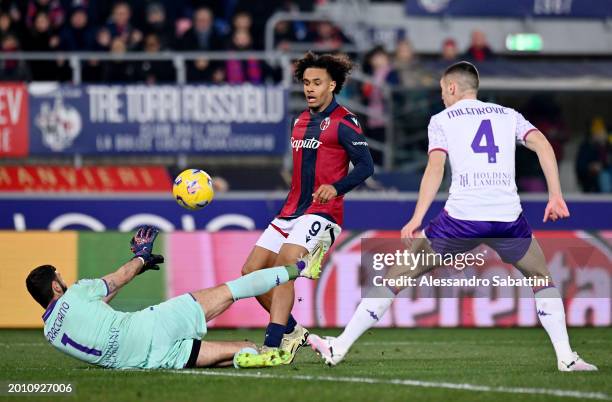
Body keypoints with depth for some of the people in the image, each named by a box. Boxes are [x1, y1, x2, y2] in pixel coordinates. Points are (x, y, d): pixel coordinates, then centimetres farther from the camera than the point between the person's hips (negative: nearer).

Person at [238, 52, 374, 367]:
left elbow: (365, 165, -13)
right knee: (251, 272, 1)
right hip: (291, 210, 9)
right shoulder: (300, 122, 18)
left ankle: (273, 346, -30)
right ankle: (291, 332, 13)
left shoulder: (343, 122, -6)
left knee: (283, 265, -27)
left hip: (321, 212, -9)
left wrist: (336, 188, -29)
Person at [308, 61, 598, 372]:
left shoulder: (442, 120, 13)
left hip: (461, 216, -2)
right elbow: (542, 145, 5)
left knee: (399, 274, 10)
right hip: (508, 215, 2)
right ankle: (566, 356, 10)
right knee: (540, 279, 26)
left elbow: (435, 167, -3)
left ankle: (338, 348, 10)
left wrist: (417, 218, -10)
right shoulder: (509, 115, 21)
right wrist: (555, 195, 2)